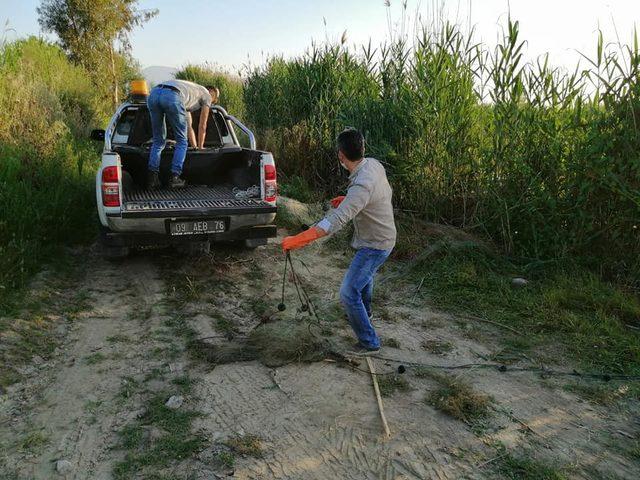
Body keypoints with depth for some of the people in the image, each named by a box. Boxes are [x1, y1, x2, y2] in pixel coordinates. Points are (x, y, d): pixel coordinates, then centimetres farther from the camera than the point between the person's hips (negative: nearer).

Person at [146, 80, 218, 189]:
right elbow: (202, 126, 29)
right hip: (172, 97, -7)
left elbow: (189, 127, 51)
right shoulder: (207, 95, 28)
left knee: (158, 141, 17)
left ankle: (152, 178, 9)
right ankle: (174, 177, 2)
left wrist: (195, 147, 59)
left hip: (153, 94, 7)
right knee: (181, 142, 10)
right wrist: (200, 147, 41)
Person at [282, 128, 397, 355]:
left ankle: (369, 343, 8)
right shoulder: (374, 164, -6)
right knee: (365, 275, 32)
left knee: (348, 294, -6)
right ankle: (364, 312, 58)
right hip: (382, 237, 10)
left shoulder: (362, 185, -35)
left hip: (374, 245, -10)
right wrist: (347, 200, 13)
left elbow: (336, 220, -42)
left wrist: (298, 240, -42)